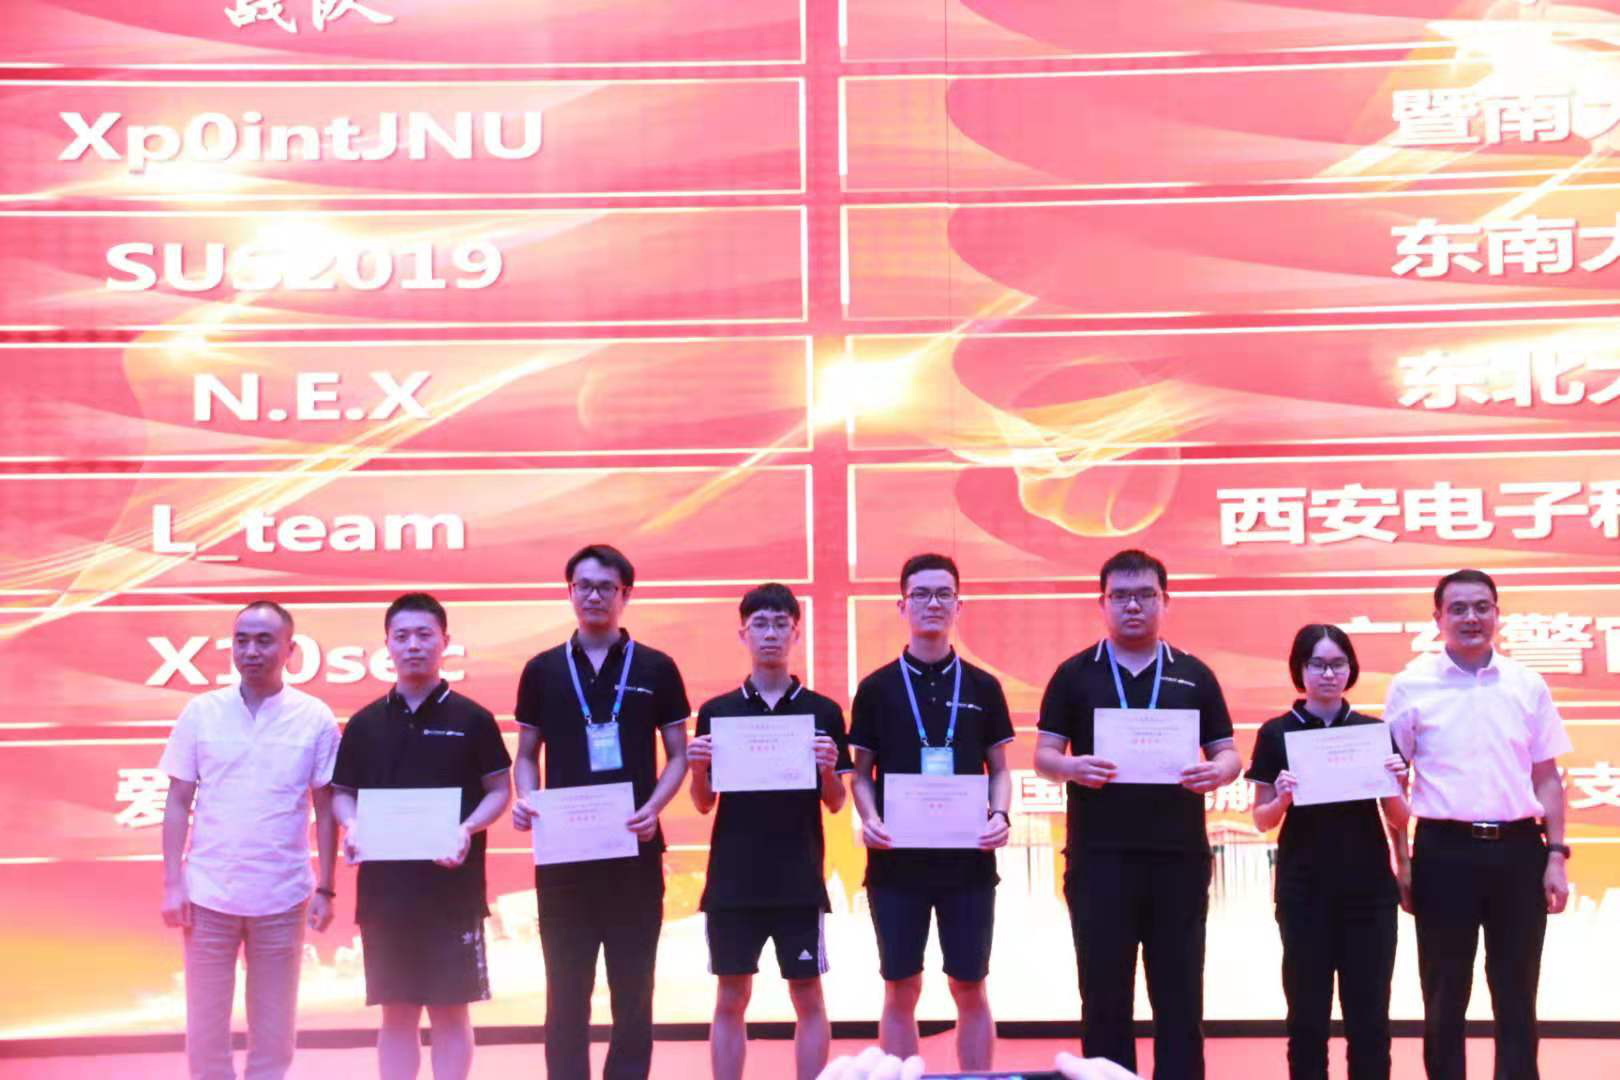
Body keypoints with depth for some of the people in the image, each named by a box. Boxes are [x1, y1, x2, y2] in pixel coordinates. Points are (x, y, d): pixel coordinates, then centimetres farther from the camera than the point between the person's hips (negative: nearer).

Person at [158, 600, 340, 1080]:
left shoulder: (316, 719, -2)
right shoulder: (200, 712, 0)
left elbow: (325, 810, 3)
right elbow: (178, 803, 4)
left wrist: (325, 890, -1)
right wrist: (172, 884, -2)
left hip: (283, 898, -1)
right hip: (209, 894, 1)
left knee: (273, 1030, 10)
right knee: (205, 1026, 9)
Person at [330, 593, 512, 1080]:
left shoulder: (472, 718, 0)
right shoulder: (364, 723, 8)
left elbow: (499, 790, 1)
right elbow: (341, 794, 12)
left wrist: (469, 829, -17)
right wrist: (352, 827, -10)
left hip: (453, 889, -3)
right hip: (383, 888, 3)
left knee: (449, 1011, 2)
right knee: (397, 1013, 8)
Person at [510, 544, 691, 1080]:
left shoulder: (656, 668, 3)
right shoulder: (542, 670, 7)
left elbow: (677, 756, 4)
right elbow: (527, 755, 11)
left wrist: (653, 808, -13)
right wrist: (526, 800, -9)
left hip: (635, 850, -1)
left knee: (633, 986, 4)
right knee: (565, 989, 6)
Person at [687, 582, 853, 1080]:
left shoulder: (823, 712, 2)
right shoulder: (716, 711, 5)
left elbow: (835, 804, 3)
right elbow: (704, 804, 7)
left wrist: (828, 768, -17)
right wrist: (698, 767, -12)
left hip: (800, 880, -1)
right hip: (733, 879, 1)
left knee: (808, 996, 3)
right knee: (731, 998, 6)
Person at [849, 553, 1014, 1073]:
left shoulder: (983, 687, 6)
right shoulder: (876, 688, 4)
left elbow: (999, 769, 9)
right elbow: (862, 773, 6)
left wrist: (999, 816, -10)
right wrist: (870, 819, -13)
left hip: (968, 860, 1)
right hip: (897, 860, 0)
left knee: (970, 989, 5)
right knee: (901, 990, 5)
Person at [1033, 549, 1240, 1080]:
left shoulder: (1194, 674, 8)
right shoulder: (1074, 674, 5)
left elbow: (1228, 754, 8)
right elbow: (1044, 755, 3)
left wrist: (1217, 772, -15)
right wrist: (1072, 767, -20)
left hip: (1179, 857, 1)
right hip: (1098, 857, -1)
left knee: (1180, 993, 6)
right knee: (1104, 994, 4)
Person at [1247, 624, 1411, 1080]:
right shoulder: (1276, 734, 0)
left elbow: (1399, 823, 5)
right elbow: (1262, 820, 2)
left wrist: (1395, 784, -14)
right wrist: (1282, 798, -18)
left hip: (1369, 890, 1)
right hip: (1304, 890, -1)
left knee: (1369, 1017, 4)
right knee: (1308, 1015, 3)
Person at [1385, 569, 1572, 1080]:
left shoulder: (1527, 684, 6)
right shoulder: (1412, 684, -1)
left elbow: (1546, 777, 9)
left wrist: (1556, 855, 2)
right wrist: (1401, 861, -2)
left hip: (1518, 850, 2)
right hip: (1445, 850, -2)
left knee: (1516, 992, 9)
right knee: (1444, 993, 6)